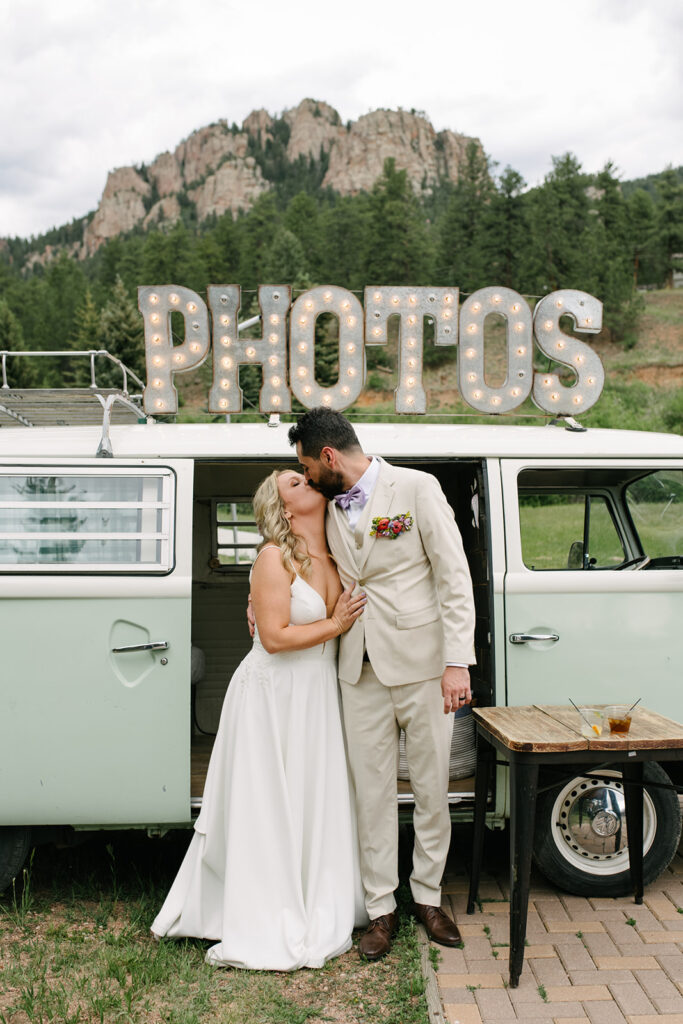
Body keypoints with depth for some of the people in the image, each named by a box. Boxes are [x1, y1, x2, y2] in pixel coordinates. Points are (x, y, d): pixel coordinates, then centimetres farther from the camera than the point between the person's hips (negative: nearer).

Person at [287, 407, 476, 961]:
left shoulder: (416, 488, -7)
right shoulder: (330, 509, 10)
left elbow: (454, 576, -10)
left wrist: (458, 662, -15)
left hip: (422, 665, -4)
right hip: (361, 671, 4)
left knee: (432, 788, 9)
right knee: (372, 791, 8)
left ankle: (428, 896, 29)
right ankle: (381, 907, 23)